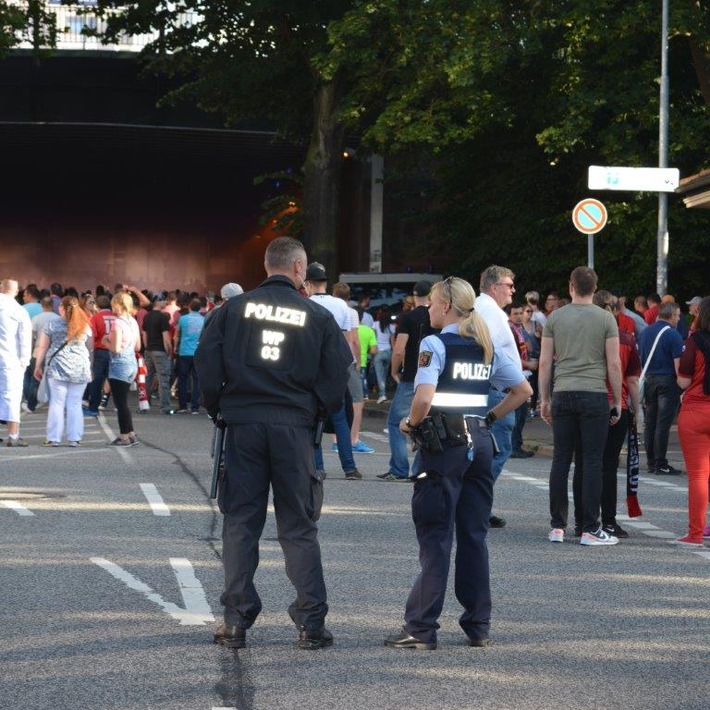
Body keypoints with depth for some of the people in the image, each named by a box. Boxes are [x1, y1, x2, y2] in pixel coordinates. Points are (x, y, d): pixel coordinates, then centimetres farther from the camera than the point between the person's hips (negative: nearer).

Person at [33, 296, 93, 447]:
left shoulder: (52, 325, 0)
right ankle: (74, 438, 4)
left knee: (57, 403, 3)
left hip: (58, 367, -2)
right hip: (80, 369, 2)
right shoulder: (84, 326, 7)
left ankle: (53, 438, 2)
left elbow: (42, 347, 3)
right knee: (75, 404, 5)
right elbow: (90, 347, 17)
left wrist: (38, 366, 11)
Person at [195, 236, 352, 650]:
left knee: (240, 522, 7)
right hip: (294, 427, -1)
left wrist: (217, 409, 13)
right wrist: (321, 412, 15)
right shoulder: (318, 317, 0)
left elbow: (207, 364, 0)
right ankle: (311, 624, 4)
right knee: (299, 527, 6)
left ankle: (237, 622, 6)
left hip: (242, 425, 1)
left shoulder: (234, 309, 2)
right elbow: (338, 376, 0)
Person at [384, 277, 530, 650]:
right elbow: (523, 390, 15)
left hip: (443, 444, -6)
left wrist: (411, 423, -6)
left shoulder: (435, 344, -10)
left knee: (434, 536, -3)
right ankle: (478, 626, 14)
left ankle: (421, 629, -1)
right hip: (479, 442, 6)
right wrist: (490, 417, 14)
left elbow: (424, 398, -23)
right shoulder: (487, 347, 10)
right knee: (474, 535, 11)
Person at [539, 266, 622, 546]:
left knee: (561, 460, 7)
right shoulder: (606, 319, 0)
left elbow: (545, 362, 5)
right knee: (592, 462, 0)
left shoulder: (555, 318, 6)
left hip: (563, 395, 3)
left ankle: (557, 527, 9)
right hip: (594, 395, -2)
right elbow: (614, 365, -2)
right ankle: (590, 529, 0)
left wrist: (544, 399, 13)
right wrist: (617, 402, 6)